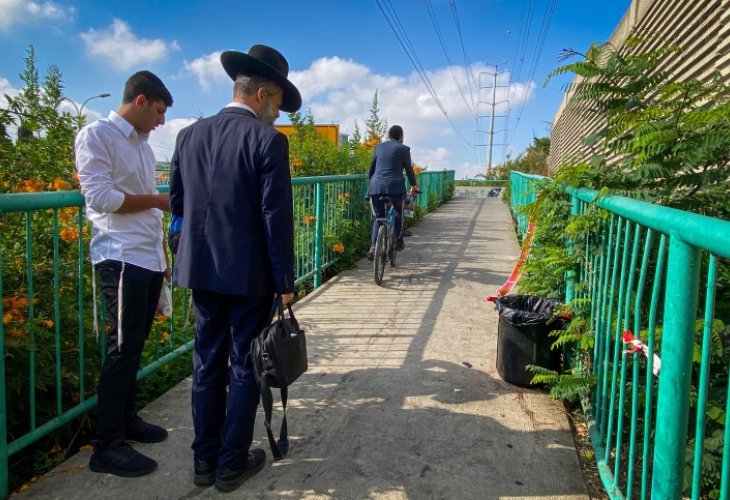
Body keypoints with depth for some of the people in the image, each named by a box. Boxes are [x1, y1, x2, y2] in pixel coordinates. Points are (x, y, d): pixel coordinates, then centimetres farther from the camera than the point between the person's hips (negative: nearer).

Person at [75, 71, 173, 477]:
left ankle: (126, 418, 28)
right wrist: (158, 200, -8)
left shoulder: (143, 145, 17)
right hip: (122, 259, -8)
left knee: (135, 345, 14)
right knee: (123, 349, -4)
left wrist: (165, 256, 17)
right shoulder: (97, 135, -6)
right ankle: (108, 446, 6)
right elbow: (100, 198, -16)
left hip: (150, 258, 8)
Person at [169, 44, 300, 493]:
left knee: (208, 363, 15)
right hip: (249, 274, -5)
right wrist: (285, 280, -8)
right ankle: (232, 463, 21)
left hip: (201, 270, 6)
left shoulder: (190, 135, 6)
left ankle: (205, 459, 27)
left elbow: (176, 204, 12)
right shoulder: (268, 140, -12)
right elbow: (277, 218, -15)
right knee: (245, 367, 8)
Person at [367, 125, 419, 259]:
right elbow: (409, 169, 12)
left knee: (378, 217, 9)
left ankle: (374, 246, -6)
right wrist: (413, 185, 27)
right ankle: (398, 241, 18)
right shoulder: (403, 149, 5)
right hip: (394, 186, -3)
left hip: (376, 186, 3)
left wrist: (370, 185, 31)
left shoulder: (379, 147, 17)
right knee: (398, 213, 21)